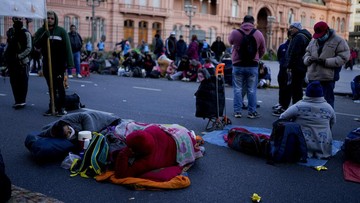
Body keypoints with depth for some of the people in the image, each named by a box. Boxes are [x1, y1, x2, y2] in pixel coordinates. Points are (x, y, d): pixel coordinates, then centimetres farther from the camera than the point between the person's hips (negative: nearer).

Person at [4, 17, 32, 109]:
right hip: (11, 61, 6)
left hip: (22, 61, -6)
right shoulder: (10, 32, 12)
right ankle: (18, 101, 17)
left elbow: (29, 48, -12)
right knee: (13, 82, 8)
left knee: (22, 82, -3)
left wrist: (19, 56, -17)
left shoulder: (26, 33, -7)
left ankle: (21, 101, 3)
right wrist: (5, 53, 12)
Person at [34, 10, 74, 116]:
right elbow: (36, 44, -5)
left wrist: (69, 62, -17)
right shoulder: (41, 31, 7)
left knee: (59, 85, -3)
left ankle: (61, 107, 2)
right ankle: (52, 106, 19)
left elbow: (67, 47, -9)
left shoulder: (61, 31, -3)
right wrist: (44, 36, -22)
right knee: (51, 86, 11)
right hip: (47, 63, 4)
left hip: (59, 63, -4)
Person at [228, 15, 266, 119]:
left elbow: (230, 42, 14)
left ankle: (237, 111, 11)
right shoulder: (258, 34, -3)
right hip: (252, 65, 0)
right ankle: (252, 112, 12)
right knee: (251, 90, 8)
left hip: (238, 65, 0)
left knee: (238, 89, 9)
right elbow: (262, 50, 6)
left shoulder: (235, 32, -7)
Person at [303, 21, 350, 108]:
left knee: (327, 101, -3)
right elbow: (307, 53, 20)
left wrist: (326, 62, -19)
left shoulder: (338, 41, -3)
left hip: (327, 78, -6)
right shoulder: (313, 41, 15)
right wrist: (308, 59, -5)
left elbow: (343, 57, -9)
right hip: (312, 77, 6)